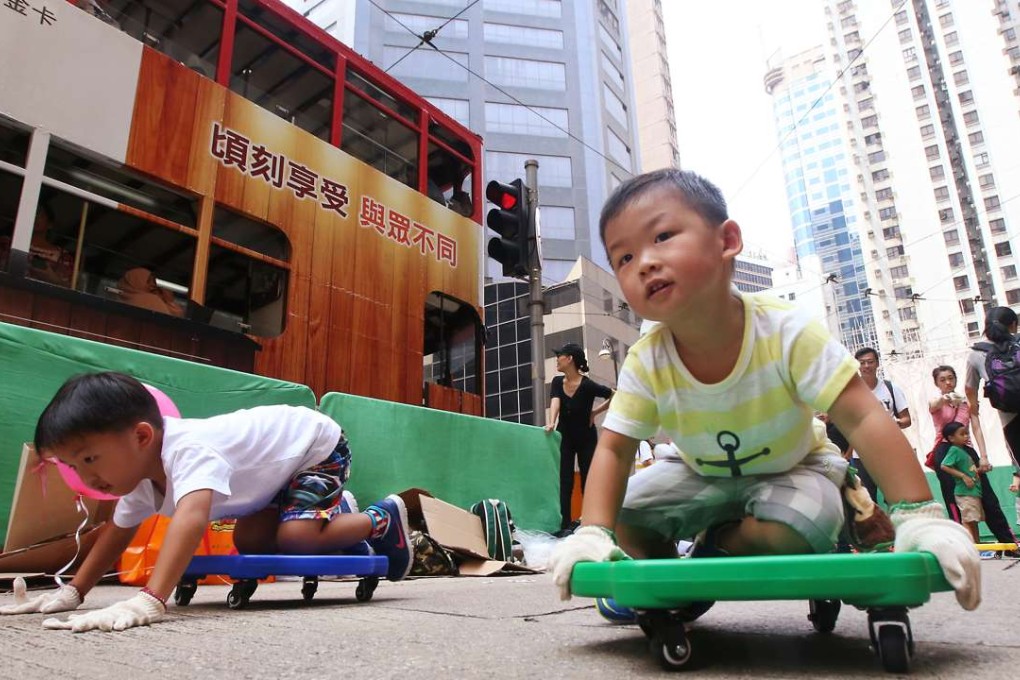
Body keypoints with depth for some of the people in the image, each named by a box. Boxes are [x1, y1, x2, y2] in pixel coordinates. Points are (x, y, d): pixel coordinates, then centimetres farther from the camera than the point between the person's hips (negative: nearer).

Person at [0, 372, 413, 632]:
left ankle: (381, 519, 1)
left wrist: (149, 602, -62)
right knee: (248, 539, 5)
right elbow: (118, 532, 8)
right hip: (278, 466, 9)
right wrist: (73, 591, 1)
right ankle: (335, 513, 26)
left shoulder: (191, 450, -38)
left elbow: (191, 519, -54)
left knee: (296, 535, -24)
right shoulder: (141, 472, -7)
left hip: (318, 443, -9)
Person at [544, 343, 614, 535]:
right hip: (565, 438, 4)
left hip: (586, 439, -3)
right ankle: (565, 525, -2)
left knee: (588, 481, 1)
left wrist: (594, 412, -13)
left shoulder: (588, 385, -20)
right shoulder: (557, 382, -6)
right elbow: (555, 403, -23)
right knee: (564, 482, -2)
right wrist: (551, 423, -41)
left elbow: (616, 397, -14)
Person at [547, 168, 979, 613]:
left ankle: (718, 543, 2)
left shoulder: (787, 333, -32)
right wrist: (592, 534, -35)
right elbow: (614, 451, -22)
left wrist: (920, 517, -38)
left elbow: (863, 419, -31)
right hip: (703, 476, 2)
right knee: (623, 514, -14)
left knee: (791, 531, -32)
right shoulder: (645, 363, -25)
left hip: (793, 468, -2)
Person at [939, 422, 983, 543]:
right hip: (965, 492, -9)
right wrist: (963, 476, -23)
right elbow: (943, 466, -23)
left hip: (974, 491, 9)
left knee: (974, 522, 14)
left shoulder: (963, 451, 15)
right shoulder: (954, 450, -11)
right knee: (968, 522, -9)